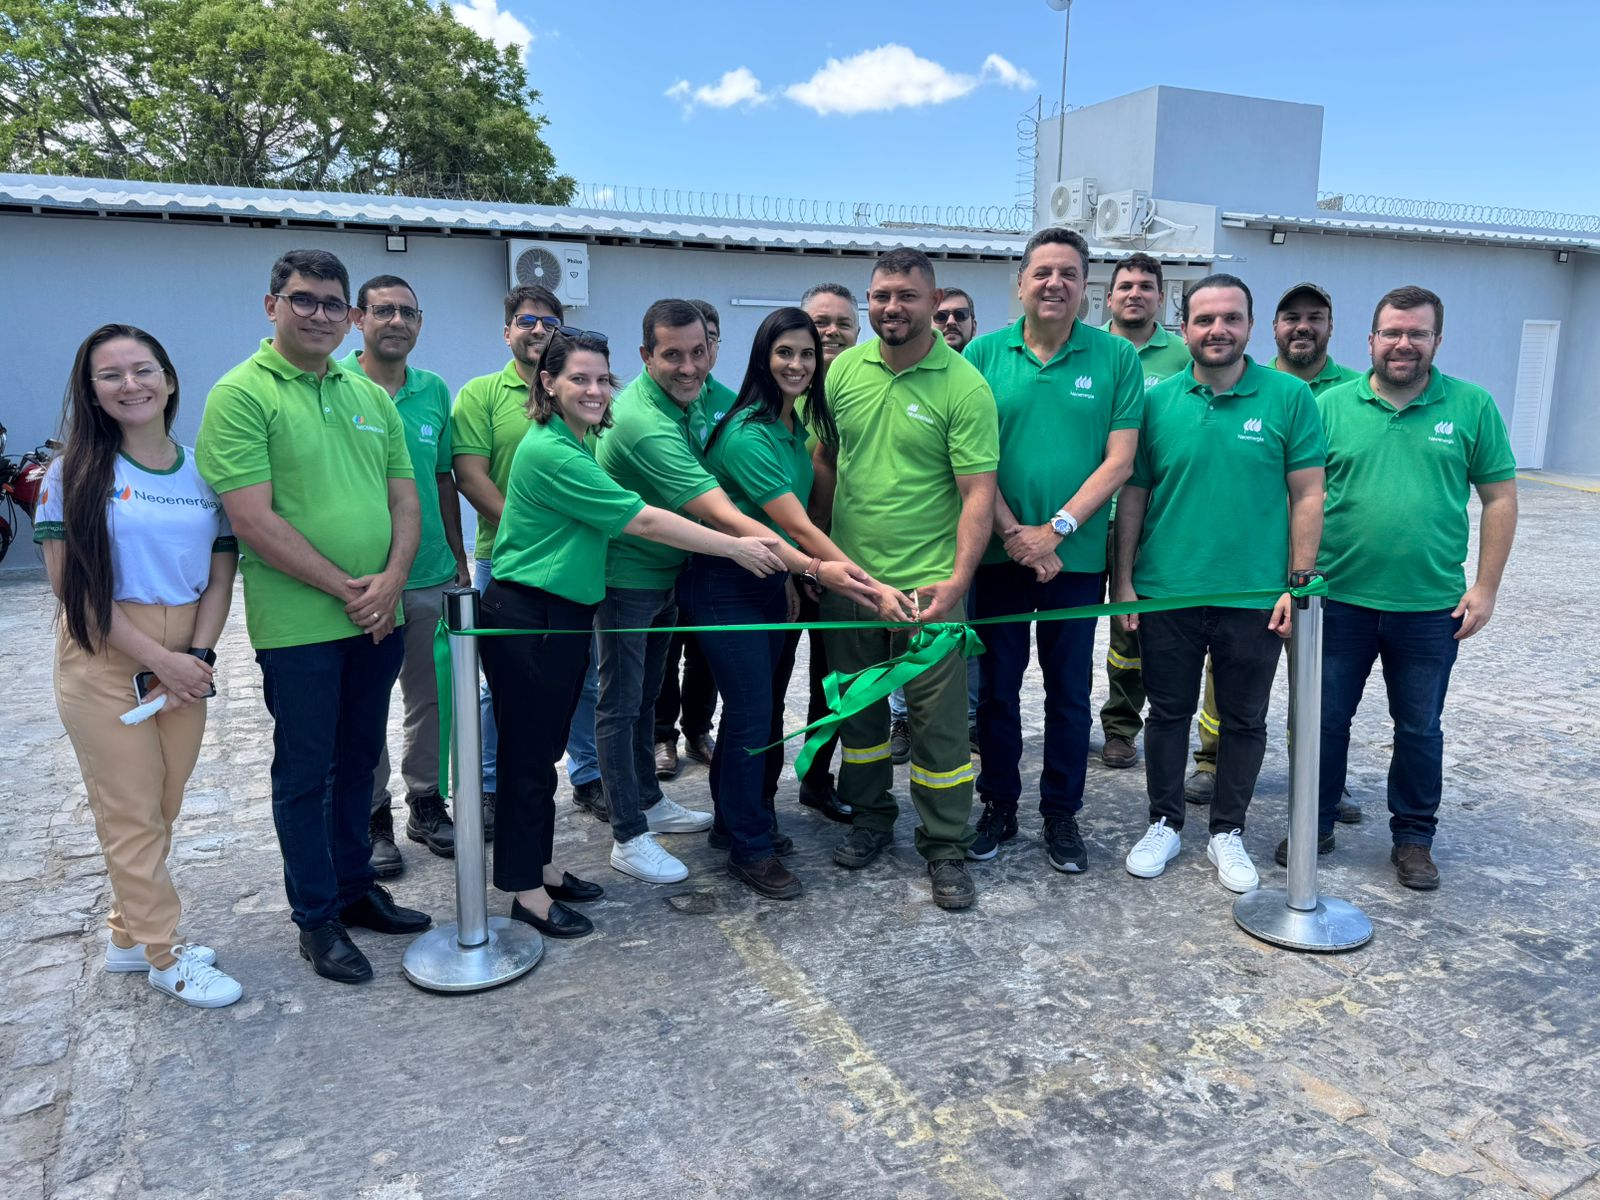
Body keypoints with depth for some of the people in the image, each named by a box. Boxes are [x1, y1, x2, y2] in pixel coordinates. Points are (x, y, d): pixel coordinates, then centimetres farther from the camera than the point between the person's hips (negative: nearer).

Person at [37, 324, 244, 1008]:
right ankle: (165, 956, 18)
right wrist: (158, 660, -15)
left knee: (161, 810, 13)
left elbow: (221, 575, 3)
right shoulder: (75, 473, -5)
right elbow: (70, 583, -10)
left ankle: (129, 936, 32)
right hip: (103, 660, -3)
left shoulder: (205, 471, 3)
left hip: (186, 662, 4)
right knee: (132, 814, 4)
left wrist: (198, 657, -11)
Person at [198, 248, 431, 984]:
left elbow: (404, 495, 10)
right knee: (305, 772, 7)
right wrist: (343, 587, -14)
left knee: (358, 761, 17)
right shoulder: (241, 395, -8)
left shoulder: (371, 396, 11)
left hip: (376, 619, 6)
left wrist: (391, 579, -7)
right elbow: (251, 518, -15)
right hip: (298, 626, -6)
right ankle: (316, 919, 21)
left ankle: (354, 887, 34)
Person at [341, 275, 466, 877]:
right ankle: (373, 818, 22)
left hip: (431, 576, 4)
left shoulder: (434, 390, 8)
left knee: (430, 698, 14)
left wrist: (458, 558, 14)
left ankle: (426, 803, 30)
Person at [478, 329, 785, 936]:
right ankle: (525, 890, 14)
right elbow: (641, 520, -23)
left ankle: (537, 865, 30)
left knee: (546, 746, 17)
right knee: (527, 752, 2)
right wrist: (735, 547, -19)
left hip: (565, 615, 9)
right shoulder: (550, 452, -21)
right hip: (525, 617, -9)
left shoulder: (577, 443, 11)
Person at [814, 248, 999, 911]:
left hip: (929, 584, -4)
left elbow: (978, 495, -13)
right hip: (849, 577, 5)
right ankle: (870, 818, 37)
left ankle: (946, 849, 18)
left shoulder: (964, 386, -10)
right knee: (858, 706, 17)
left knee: (939, 720, 2)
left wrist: (956, 582, -23)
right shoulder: (844, 370, 4)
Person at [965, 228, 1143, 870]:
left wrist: (1056, 529, -13)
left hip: (1076, 556, 0)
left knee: (1069, 691, 10)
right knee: (997, 688, 10)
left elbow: (1119, 460, -5)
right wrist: (1014, 533, -11)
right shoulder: (984, 353, 1)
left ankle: (1061, 812, 25)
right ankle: (998, 806, 26)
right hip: (999, 550, 1)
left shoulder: (1117, 357, -1)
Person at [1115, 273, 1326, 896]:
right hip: (1166, 592, 1)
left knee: (1244, 721, 12)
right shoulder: (1157, 401, 1)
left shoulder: (1290, 397, -3)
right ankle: (1165, 822, 30)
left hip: (1254, 595, -1)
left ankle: (1227, 832, 29)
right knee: (1168, 713, 13)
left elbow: (1307, 496, -2)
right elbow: (1133, 496, 4)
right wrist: (1124, 580, 1)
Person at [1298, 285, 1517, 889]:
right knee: (1326, 719, 10)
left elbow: (1500, 498, 3)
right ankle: (1316, 825, 27)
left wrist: (1485, 586, -3)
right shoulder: (1331, 405, 0)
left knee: (1420, 729, 12)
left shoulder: (1473, 407, 0)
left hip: (1431, 607, 0)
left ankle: (1414, 838, 29)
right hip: (1340, 600, 0)